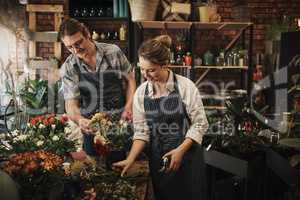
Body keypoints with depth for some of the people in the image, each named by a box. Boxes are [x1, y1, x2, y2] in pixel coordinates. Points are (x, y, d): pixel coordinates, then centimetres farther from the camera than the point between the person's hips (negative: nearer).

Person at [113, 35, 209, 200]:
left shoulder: (185, 86, -13)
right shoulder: (141, 92, -2)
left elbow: (199, 124, -10)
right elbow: (142, 131, 1)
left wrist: (180, 151, -18)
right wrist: (130, 159, -10)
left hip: (187, 156, -3)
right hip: (157, 159, 3)